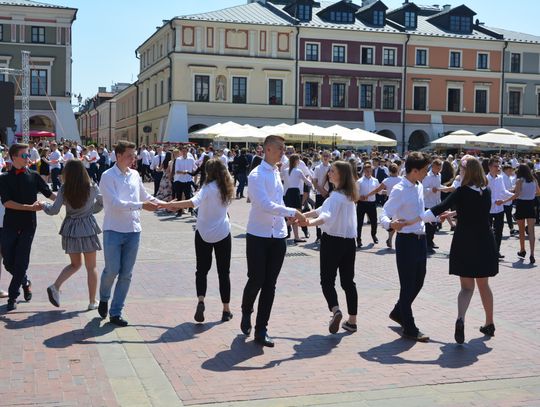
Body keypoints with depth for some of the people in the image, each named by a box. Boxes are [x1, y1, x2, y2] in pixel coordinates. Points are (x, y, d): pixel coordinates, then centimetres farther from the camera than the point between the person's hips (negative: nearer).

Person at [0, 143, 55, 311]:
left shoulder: (33, 176, 3)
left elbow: (49, 194, 7)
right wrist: (30, 207, -17)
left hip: (28, 225, 0)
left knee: (21, 262, -1)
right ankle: (25, 282, 31)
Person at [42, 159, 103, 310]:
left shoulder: (64, 189, -6)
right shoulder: (92, 187, -6)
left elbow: (54, 210, -4)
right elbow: (102, 203, 7)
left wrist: (43, 205, 14)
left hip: (70, 229, 2)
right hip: (88, 228, -2)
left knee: (75, 264, 21)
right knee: (91, 267, 8)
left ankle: (55, 286, 2)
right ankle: (92, 301, 11)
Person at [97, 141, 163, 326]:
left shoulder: (135, 175, 8)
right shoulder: (108, 176, -9)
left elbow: (145, 196, 21)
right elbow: (115, 203, -19)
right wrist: (141, 205, -22)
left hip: (133, 230, 5)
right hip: (113, 230, -5)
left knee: (126, 274, 6)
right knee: (112, 270, -2)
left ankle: (116, 312, 16)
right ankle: (104, 298, 29)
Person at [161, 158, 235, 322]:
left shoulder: (208, 187, -13)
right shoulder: (226, 189, 3)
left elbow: (194, 202, -30)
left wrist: (171, 204, -27)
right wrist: (178, 205, 10)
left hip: (204, 234, -3)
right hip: (222, 233, 3)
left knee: (202, 270, 10)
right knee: (224, 272, 10)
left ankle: (201, 300, -12)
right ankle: (226, 310, 12)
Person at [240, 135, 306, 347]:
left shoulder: (276, 173, 10)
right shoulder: (257, 175, -14)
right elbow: (266, 205, -24)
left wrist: (288, 216, 11)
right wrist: (292, 212, -24)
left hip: (278, 236, 6)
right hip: (258, 236, -6)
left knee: (270, 284, 6)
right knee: (256, 281, 0)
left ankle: (261, 329, 13)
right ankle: (246, 313, 31)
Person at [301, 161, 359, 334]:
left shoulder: (336, 196, -16)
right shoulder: (349, 194, 12)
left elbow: (327, 216, -34)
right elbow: (323, 209, 18)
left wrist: (310, 222, -50)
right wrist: (303, 214, 15)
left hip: (333, 241, -8)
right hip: (349, 241, 8)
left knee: (327, 280, 1)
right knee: (348, 281, 11)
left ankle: (335, 310, -21)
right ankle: (352, 321, 14)